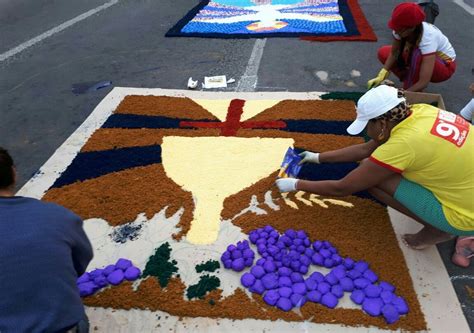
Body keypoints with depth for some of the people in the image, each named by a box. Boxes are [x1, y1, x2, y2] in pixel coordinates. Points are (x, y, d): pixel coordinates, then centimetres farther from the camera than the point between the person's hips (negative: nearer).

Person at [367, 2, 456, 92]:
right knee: (383, 52, -11)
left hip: (445, 65, -6)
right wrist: (381, 76, -28)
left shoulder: (427, 38, -39)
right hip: (422, 57, 6)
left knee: (416, 54, -39)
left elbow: (424, 82, -42)